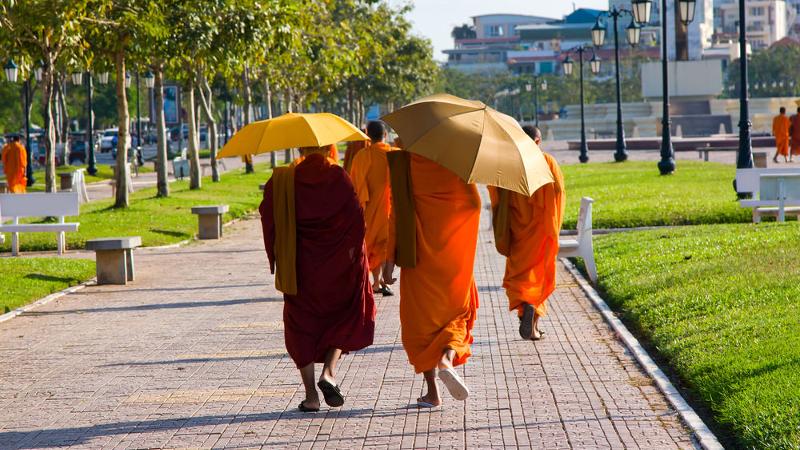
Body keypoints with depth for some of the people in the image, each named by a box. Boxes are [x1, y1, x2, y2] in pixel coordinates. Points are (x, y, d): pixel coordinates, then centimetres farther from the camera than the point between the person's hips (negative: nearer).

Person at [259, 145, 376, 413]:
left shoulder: (283, 180, -2)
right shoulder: (338, 177, -5)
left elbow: (269, 216, -7)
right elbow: (354, 217, -11)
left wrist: (275, 257, 0)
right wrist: (354, 254, -3)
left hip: (299, 265, 1)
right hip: (337, 265, -1)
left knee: (302, 325, 10)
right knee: (346, 318, 19)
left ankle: (310, 395, 4)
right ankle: (329, 372, -3)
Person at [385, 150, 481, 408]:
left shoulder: (402, 162, -7)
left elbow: (397, 213, -9)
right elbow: (474, 204, 1)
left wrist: (390, 259, -6)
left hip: (419, 256, -1)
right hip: (455, 256, 1)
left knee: (420, 319, 9)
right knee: (457, 313, 17)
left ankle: (432, 391, 5)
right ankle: (448, 358, -13)